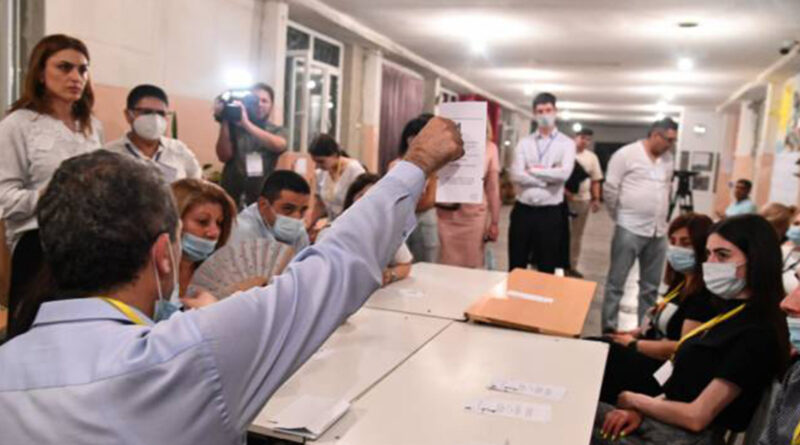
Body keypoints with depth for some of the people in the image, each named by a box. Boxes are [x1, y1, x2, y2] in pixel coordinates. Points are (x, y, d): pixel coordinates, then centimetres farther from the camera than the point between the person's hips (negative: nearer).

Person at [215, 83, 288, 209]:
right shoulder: (234, 127, 4)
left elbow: (279, 145, -16)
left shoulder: (278, 131, 7)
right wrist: (224, 122, -12)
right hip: (232, 196, 0)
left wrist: (246, 124, -22)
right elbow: (224, 156, -6)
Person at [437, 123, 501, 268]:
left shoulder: (489, 147, 3)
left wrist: (495, 222, 7)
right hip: (446, 214, 0)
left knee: (472, 267, 7)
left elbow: (493, 188, 7)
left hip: (475, 215, 1)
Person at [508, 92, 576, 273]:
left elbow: (564, 173, -16)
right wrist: (549, 178, -12)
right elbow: (516, 175, -8)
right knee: (516, 267, 11)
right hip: (522, 210, 2)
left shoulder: (566, 143, 2)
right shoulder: (524, 143, 6)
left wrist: (532, 170, -9)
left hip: (550, 213, -2)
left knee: (547, 268, 10)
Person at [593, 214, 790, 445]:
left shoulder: (757, 335, -19)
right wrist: (640, 411, -3)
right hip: (668, 420, 8)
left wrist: (635, 401, -4)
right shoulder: (733, 312, 10)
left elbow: (696, 416, -19)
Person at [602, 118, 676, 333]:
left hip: (659, 231, 6)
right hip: (630, 229, -6)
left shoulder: (668, 159, 11)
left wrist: (661, 216, 18)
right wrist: (620, 216, 4)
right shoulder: (626, 154, -7)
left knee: (651, 285, 12)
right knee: (617, 282, 0)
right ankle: (609, 328, 9)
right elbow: (610, 189, -5)